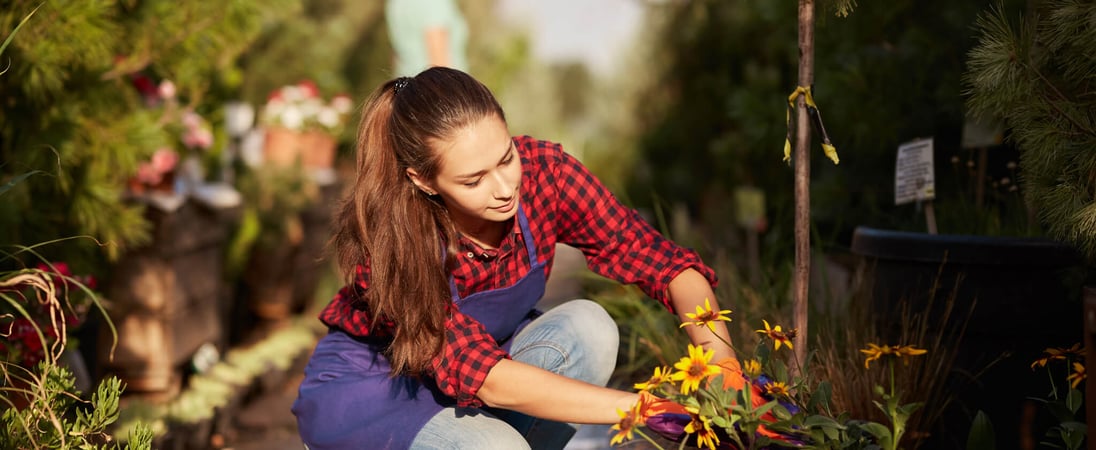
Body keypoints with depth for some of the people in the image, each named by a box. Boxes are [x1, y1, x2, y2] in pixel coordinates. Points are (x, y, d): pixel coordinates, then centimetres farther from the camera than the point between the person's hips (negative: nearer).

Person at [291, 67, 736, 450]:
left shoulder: (541, 171, -23)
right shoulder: (390, 240, -33)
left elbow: (667, 262, -19)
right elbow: (484, 376, -39)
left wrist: (724, 365, -39)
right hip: (363, 392, -5)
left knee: (587, 327, -25)